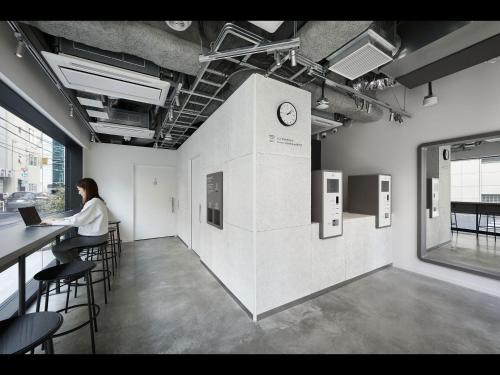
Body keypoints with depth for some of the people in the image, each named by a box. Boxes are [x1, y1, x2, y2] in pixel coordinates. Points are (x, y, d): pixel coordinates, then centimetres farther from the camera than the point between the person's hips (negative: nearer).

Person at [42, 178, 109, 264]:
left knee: (57, 249, -4)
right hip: (93, 235, 10)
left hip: (94, 238, -10)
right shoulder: (95, 201, 12)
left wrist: (53, 222, -10)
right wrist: (57, 219, 8)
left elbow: (76, 220, -21)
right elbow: (79, 217, 15)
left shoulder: (93, 203, -20)